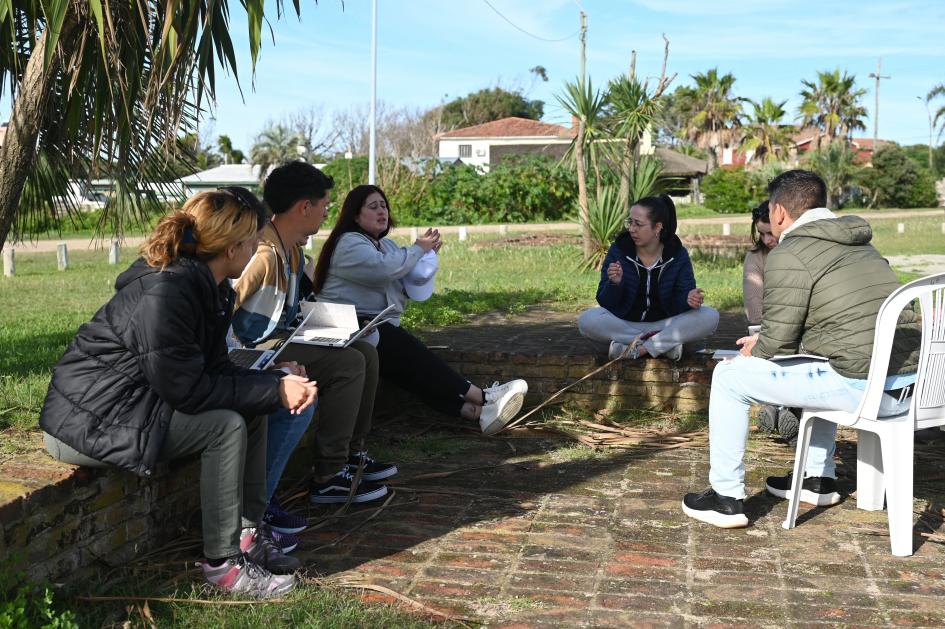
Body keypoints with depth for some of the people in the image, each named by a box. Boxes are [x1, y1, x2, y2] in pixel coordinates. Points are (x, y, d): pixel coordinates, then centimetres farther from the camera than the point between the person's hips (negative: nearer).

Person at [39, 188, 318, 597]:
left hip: (137, 402, 10)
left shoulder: (208, 288, 2)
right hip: (87, 420, -10)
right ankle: (223, 562, -12)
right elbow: (186, 389, -27)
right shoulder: (165, 294, -27)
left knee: (252, 409, 1)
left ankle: (248, 532, 6)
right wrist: (273, 391, -21)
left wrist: (277, 382, -11)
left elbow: (212, 370, 4)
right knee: (226, 426, -22)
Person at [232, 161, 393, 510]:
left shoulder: (292, 248, 10)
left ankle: (351, 452, 17)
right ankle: (328, 477, -14)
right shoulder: (264, 252, -23)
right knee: (348, 363, -22)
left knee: (365, 352, 8)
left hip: (282, 337, 11)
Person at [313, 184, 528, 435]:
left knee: (412, 364, -22)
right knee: (411, 354, -27)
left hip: (380, 327, 7)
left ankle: (476, 409, -44)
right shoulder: (349, 244, -6)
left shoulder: (386, 244, 22)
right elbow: (384, 268, -24)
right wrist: (417, 249, -8)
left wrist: (427, 254, -3)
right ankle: (484, 398, -34)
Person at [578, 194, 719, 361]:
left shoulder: (678, 254, -2)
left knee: (710, 317, -23)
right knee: (587, 320, -31)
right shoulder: (618, 250, -4)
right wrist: (614, 284, -28)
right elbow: (605, 303, -6)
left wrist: (690, 299, -31)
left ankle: (638, 349, -24)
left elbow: (681, 298, -7)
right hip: (624, 324, 0)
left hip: (664, 325, 1)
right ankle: (666, 343, -22)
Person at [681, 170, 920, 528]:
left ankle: (726, 498, 10)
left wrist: (755, 349, 14)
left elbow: (778, 340, -10)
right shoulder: (862, 246, 20)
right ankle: (819, 479, 40)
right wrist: (765, 341, 25)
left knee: (729, 376, 3)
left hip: (860, 387, -9)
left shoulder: (788, 255, -8)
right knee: (815, 368, 38)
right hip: (907, 384, 9)